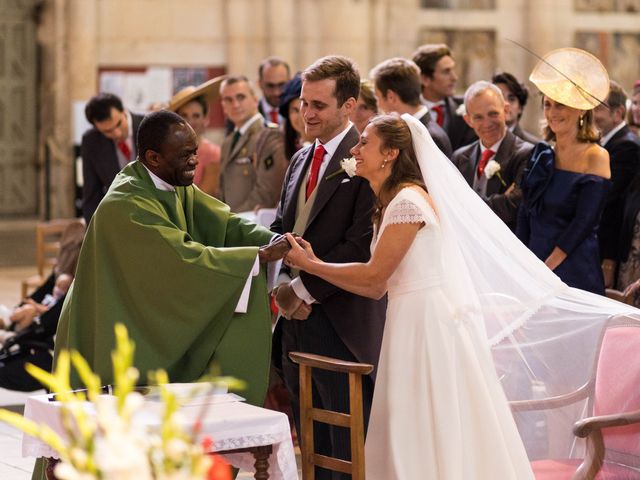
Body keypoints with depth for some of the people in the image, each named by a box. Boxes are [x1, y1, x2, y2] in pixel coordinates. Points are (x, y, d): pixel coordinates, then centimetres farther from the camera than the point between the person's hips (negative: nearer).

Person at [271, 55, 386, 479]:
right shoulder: (301, 160, 16)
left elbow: (361, 245, -18)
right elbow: (280, 230, 19)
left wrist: (303, 290, -14)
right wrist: (284, 285, -1)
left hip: (342, 326, -8)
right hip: (298, 319, 8)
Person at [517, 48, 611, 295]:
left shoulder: (595, 157, -6)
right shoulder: (543, 156, 10)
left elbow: (584, 223, -13)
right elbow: (526, 212, 11)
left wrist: (545, 269, -14)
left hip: (574, 273, -5)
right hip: (534, 270, 5)